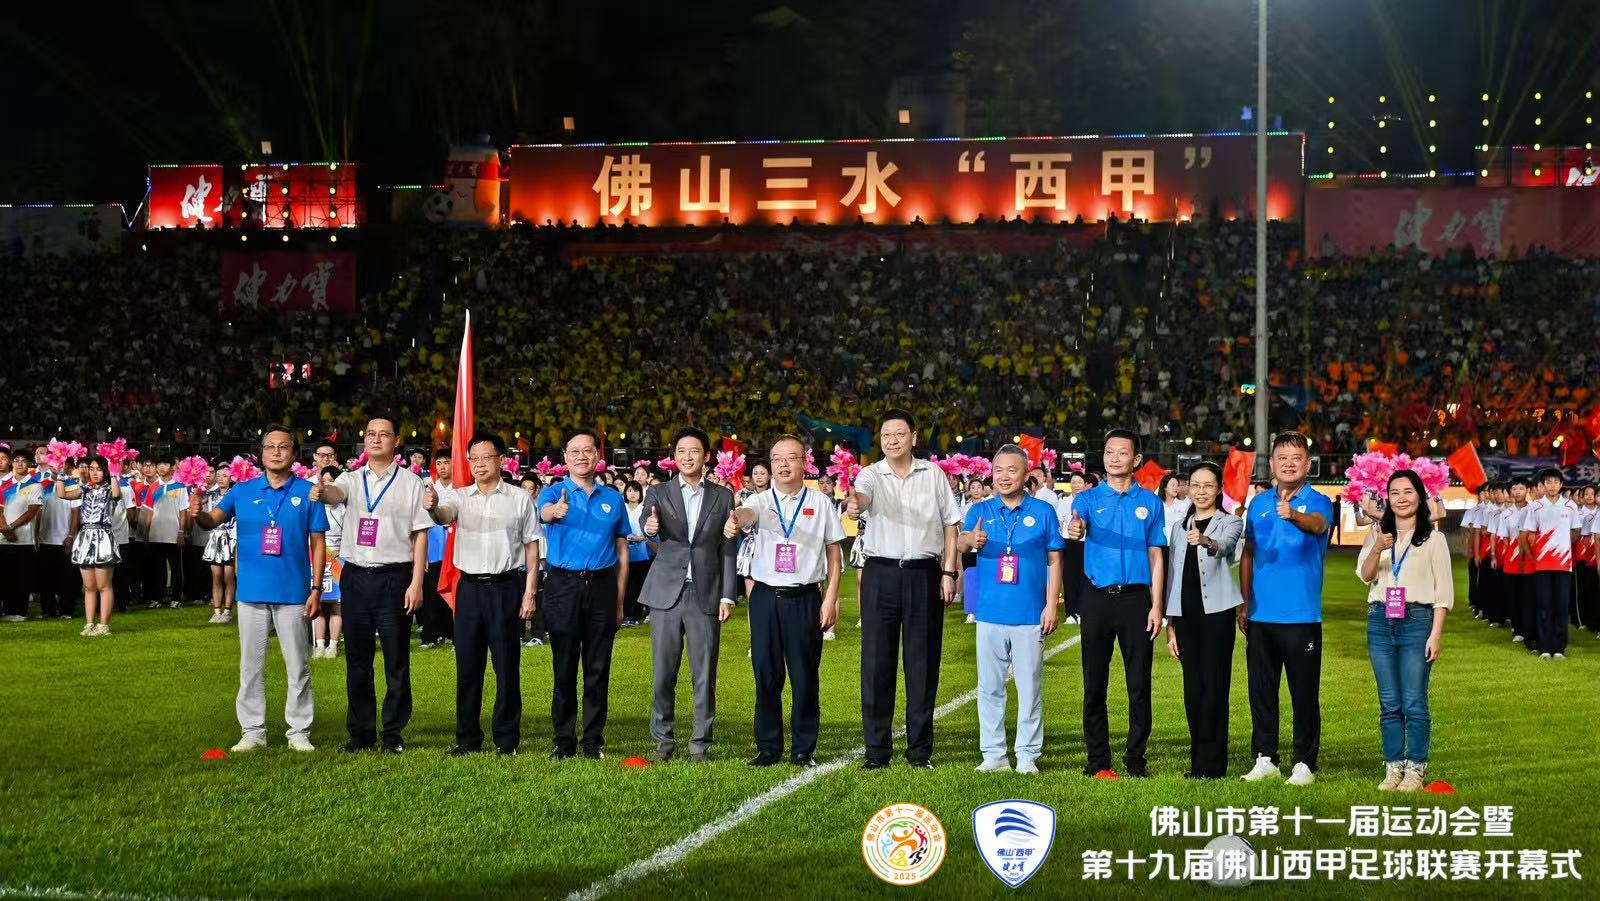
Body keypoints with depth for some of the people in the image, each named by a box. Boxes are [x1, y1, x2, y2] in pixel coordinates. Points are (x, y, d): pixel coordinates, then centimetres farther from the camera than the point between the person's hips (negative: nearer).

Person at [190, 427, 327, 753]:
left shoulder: (308, 492, 0)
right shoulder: (243, 491, 5)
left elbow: (317, 543, 1)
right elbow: (214, 520, -5)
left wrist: (316, 588, -5)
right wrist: (198, 514, -29)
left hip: (293, 592, -2)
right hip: (252, 591, 2)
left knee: (298, 666, 4)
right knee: (251, 665, 7)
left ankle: (299, 732, 12)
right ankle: (252, 731, 14)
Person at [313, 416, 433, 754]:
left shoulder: (412, 483, 2)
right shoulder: (352, 480, 8)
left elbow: (420, 535, 0)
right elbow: (336, 493, -15)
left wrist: (416, 583, -7)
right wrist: (322, 492, -41)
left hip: (394, 577, -3)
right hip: (355, 576, 3)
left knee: (396, 660, 2)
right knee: (357, 659, 8)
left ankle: (394, 734, 10)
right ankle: (360, 733, 16)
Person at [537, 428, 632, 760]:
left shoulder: (613, 499, 10)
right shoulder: (554, 493, 2)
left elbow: (622, 552, 11)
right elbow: (544, 511, -24)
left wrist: (619, 601, 6)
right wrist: (556, 511, -49)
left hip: (602, 586, 2)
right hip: (564, 586, -2)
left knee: (598, 669, 4)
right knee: (564, 668, 3)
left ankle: (593, 740, 11)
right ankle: (564, 740, 9)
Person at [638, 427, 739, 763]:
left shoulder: (722, 496, 8)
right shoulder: (659, 493, 6)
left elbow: (729, 549, 7)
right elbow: (646, 521, -13)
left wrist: (728, 595, 0)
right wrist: (650, 527, -37)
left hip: (706, 595, 0)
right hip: (666, 593, 0)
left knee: (704, 675, 1)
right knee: (663, 673, 3)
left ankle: (701, 744, 8)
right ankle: (663, 741, 13)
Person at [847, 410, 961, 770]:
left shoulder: (933, 474, 6)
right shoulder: (871, 474, 1)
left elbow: (950, 523, 9)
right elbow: (862, 494, -22)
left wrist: (949, 572, 2)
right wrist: (856, 501, -46)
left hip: (925, 573, 1)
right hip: (881, 573, -1)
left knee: (923, 662, 4)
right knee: (876, 662, 0)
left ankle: (920, 750, 12)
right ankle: (877, 750, 6)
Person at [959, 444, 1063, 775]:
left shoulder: (1043, 511, 3)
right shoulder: (980, 511, 7)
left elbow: (1054, 561, 4)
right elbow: (960, 541, -11)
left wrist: (1051, 605, -4)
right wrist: (971, 540, -35)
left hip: (1030, 616, -2)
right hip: (990, 612, 2)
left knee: (1030, 687, 2)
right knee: (989, 687, 6)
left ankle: (1028, 755, 10)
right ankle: (993, 754, 13)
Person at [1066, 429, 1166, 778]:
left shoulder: (1149, 502, 8)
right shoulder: (1088, 498, 6)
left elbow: (1156, 556, 7)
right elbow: (1078, 522, -17)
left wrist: (1156, 606, 0)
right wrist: (1075, 527, -43)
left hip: (1136, 597, 0)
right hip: (1097, 597, 0)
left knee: (1139, 683, 1)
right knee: (1094, 682, 3)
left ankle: (1135, 758, 9)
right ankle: (1098, 759, 10)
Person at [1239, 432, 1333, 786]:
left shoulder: (1317, 502, -3)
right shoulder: (1259, 503, 10)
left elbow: (1316, 524, -28)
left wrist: (1292, 515, -49)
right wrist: (1244, 602, 12)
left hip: (1301, 616, -4)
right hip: (1260, 615, 4)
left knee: (1304, 693, 0)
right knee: (1261, 690, 10)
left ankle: (1304, 764, 7)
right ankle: (1265, 758, 19)